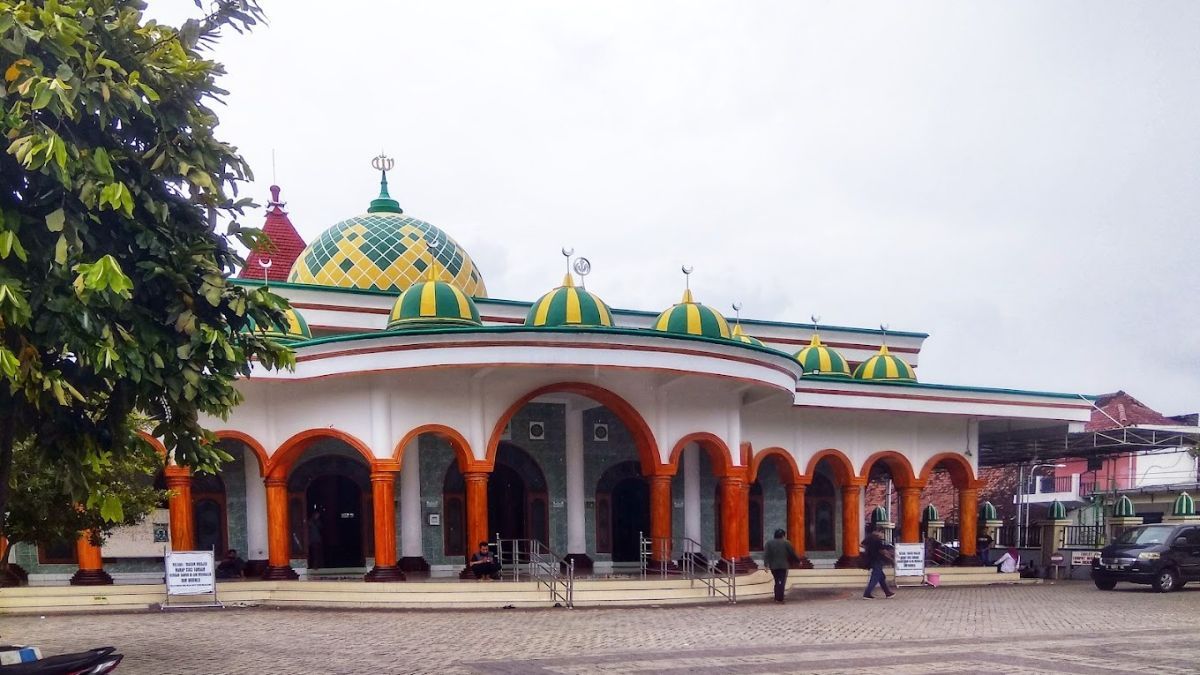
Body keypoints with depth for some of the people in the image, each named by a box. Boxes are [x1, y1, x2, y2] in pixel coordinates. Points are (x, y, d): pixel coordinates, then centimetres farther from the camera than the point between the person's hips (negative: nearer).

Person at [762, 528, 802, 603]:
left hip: (773, 566, 3)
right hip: (783, 566, -3)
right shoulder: (786, 543, 0)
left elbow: (766, 554, -4)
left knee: (777, 582, 17)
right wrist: (798, 560, 17)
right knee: (781, 582, -3)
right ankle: (779, 598, -11)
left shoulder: (769, 543, 6)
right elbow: (793, 553, 3)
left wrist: (766, 564, -9)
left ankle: (777, 597, 16)